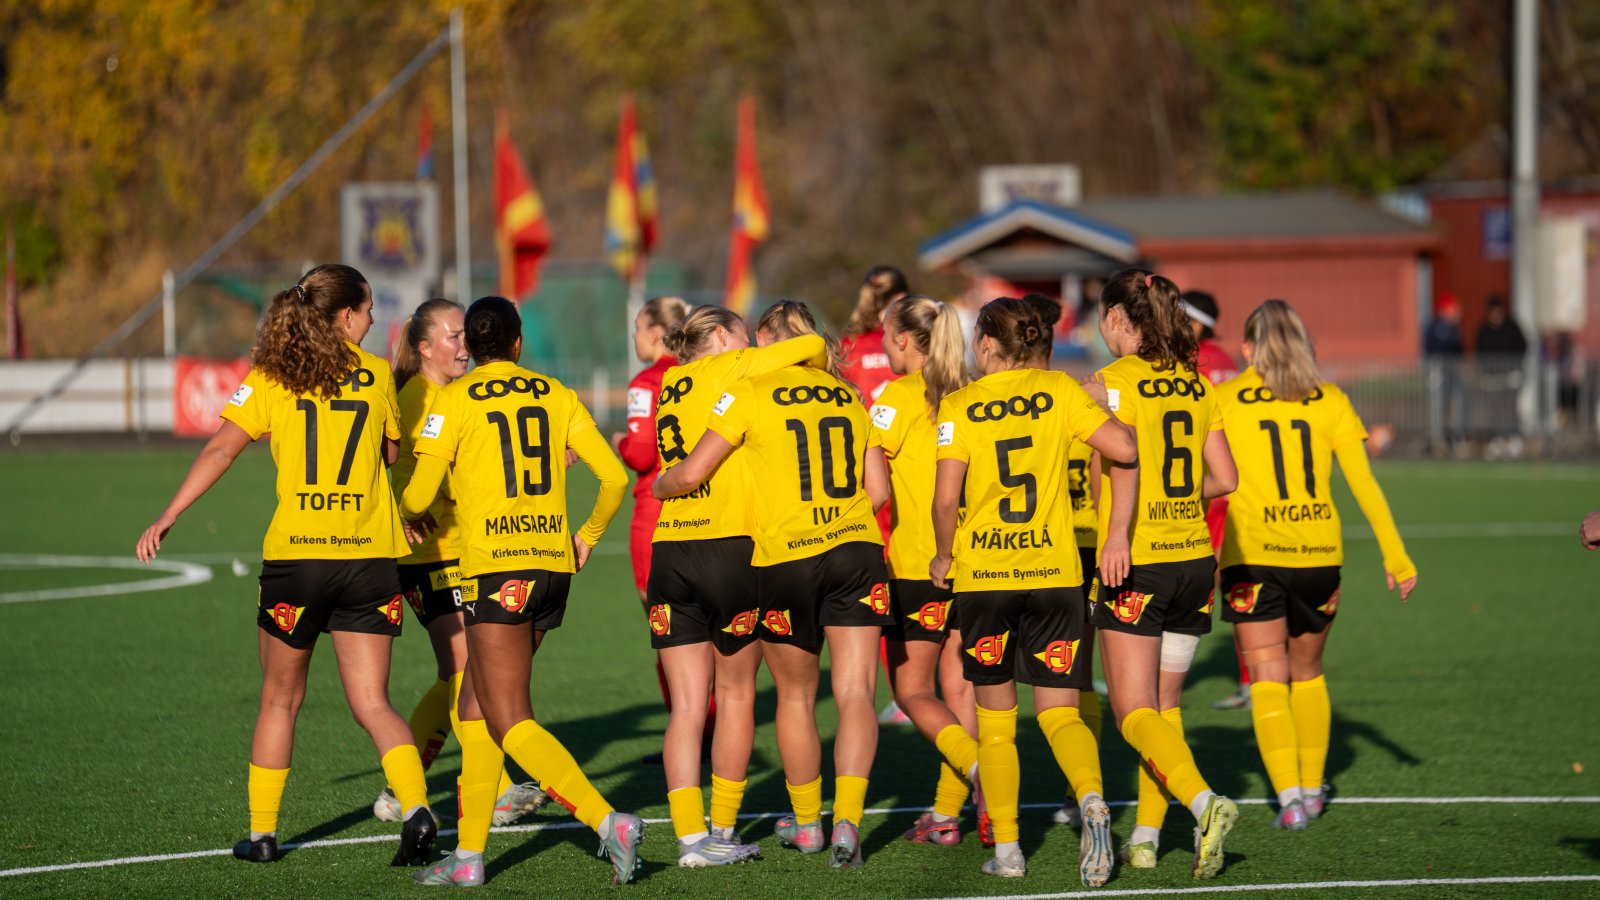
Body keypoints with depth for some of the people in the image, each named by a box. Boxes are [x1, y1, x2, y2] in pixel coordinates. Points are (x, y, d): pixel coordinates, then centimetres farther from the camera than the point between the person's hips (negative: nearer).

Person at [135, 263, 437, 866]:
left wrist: (168, 517, -5)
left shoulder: (271, 376, 1)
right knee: (372, 705, 4)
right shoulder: (376, 375, 5)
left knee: (280, 699, 16)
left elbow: (221, 450, -7)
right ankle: (416, 808, -18)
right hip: (370, 555, 1)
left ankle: (262, 832, 19)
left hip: (295, 554, -1)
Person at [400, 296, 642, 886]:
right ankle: (469, 854, 13)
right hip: (553, 565, 6)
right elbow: (614, 478, 7)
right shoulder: (557, 396, 10)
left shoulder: (455, 400, -3)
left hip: (496, 571, -6)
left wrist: (408, 512, 20)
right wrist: (587, 537, 24)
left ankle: (609, 823, -23)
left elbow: (419, 495, -4)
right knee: (475, 710, 15)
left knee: (511, 724, -7)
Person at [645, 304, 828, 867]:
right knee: (735, 696, 10)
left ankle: (690, 835, -5)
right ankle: (723, 830, 15)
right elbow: (812, 346, -5)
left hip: (670, 551, 5)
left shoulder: (672, 383, 17)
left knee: (687, 706, 2)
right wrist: (819, 372, 16)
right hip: (731, 547, -5)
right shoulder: (727, 368, 0)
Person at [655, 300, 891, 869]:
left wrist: (659, 485, 17)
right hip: (857, 550, 2)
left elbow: (692, 473, -5)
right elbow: (877, 491, 11)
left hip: (785, 557, -2)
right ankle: (847, 820, -17)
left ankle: (806, 821, 24)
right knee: (855, 692, -2)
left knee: (795, 696, 14)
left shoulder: (749, 393, -2)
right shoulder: (847, 397, 10)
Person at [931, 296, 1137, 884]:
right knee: (1059, 712, 3)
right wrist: (1105, 414, 14)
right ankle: (1092, 800, -26)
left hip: (982, 576, -1)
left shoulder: (960, 406, -4)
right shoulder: (1059, 391, 0)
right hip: (1054, 571, 1)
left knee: (995, 719, 12)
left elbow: (946, 499, -10)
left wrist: (944, 555, 7)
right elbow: (1125, 448, -7)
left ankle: (1006, 847, 10)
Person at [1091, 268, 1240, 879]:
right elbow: (1224, 478, 8)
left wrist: (1118, 532, -28)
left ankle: (1204, 802, -25)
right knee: (1164, 707, 16)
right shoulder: (1196, 383, 9)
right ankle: (1146, 837, 17)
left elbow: (1124, 457, -26)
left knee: (1135, 714, -3)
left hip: (1135, 563, -6)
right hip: (1195, 558, 6)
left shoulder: (1116, 380, -9)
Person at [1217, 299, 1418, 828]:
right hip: (1319, 555, 3)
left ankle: (1289, 796, -15)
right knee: (1307, 675, 21)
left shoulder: (1225, 400, 0)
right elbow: (1364, 484, 2)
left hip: (1252, 555, -3)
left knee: (1269, 682, -1)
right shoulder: (1330, 401, 4)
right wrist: (1395, 554, 5)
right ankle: (1311, 789, 28)